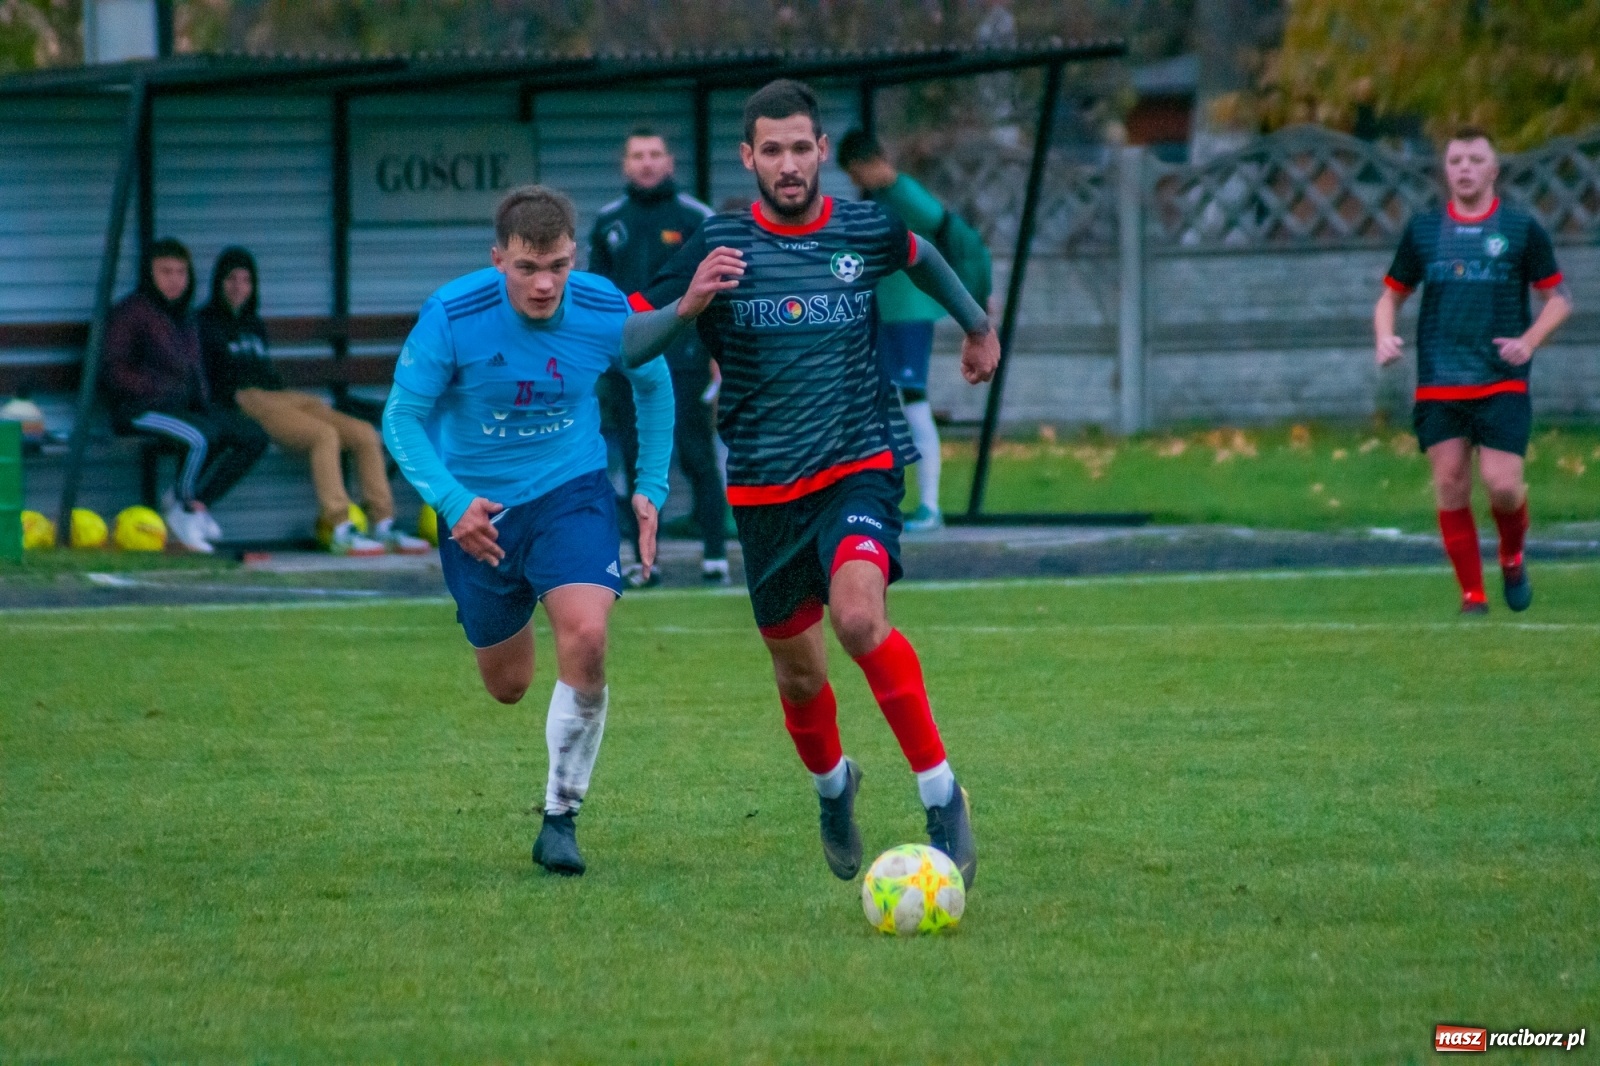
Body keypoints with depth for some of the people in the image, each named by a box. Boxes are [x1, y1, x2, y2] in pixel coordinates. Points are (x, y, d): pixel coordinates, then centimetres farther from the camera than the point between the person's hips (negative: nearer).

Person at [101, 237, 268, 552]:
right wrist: (155, 390, -19)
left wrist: (202, 400, 12)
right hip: (141, 408, -8)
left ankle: (197, 501, -4)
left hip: (185, 406, 8)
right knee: (201, 435, -35)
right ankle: (184, 510, -14)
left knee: (253, 436, -7)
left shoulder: (184, 318, 22)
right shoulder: (131, 311, -3)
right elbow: (113, 371, -11)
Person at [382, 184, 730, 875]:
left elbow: (653, 384, 7)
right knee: (507, 686, 12)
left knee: (586, 639, -25)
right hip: (478, 509, 0)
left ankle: (561, 818, -9)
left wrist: (651, 488, 4)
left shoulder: (605, 312, -15)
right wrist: (452, 502, -28)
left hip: (572, 490, 0)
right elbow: (402, 418, -14)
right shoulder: (451, 318, -22)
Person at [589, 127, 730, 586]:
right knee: (636, 458, 4)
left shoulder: (696, 218, 1)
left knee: (697, 456, -5)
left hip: (683, 356, -3)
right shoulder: (609, 221, 11)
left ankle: (715, 554, 0)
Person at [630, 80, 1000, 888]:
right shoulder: (719, 246, -4)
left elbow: (924, 258, 25)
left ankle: (941, 795, -19)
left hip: (861, 465, -1)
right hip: (765, 487, 2)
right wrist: (688, 306, -23)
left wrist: (978, 327, 38)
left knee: (858, 614, -29)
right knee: (797, 671, 12)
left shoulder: (866, 231, 0)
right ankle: (832, 784, 44)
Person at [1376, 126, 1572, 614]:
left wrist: (1529, 341, -10)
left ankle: (1512, 557, 20)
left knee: (1502, 484, -12)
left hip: (1502, 384, -2)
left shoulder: (1522, 229, 3)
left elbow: (1559, 298, 8)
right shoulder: (1422, 230, 10)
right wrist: (1385, 337, -4)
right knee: (1450, 486, -4)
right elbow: (1391, 295, 17)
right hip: (1438, 385, 2)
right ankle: (1472, 595, 6)